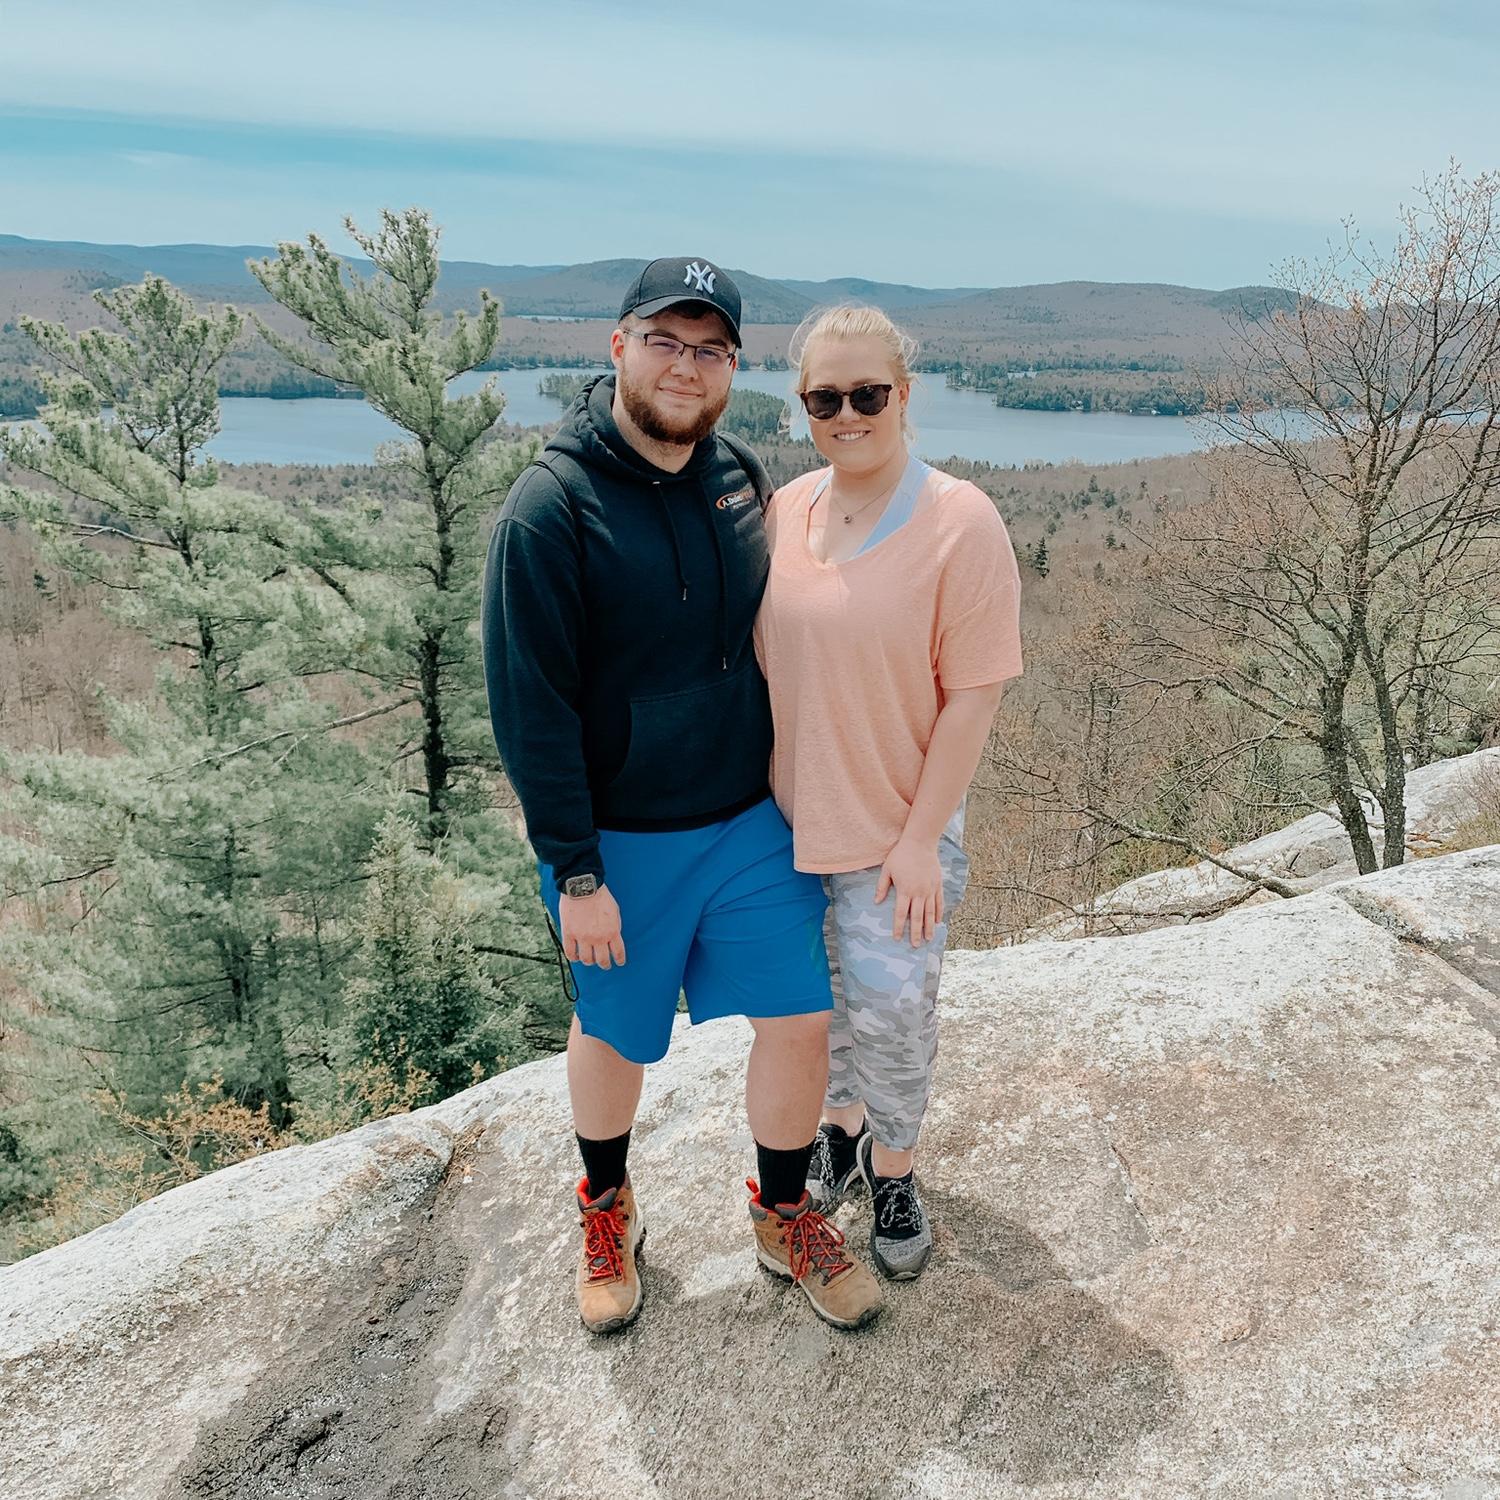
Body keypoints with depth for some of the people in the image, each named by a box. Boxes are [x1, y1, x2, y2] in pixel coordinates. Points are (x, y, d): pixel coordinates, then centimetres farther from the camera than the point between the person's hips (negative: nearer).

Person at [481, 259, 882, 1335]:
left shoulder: (742, 478, 1)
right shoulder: (553, 506, -17)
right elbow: (529, 705, -16)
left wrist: (796, 790, 15)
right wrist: (575, 874, -16)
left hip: (755, 821, 5)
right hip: (622, 841, -4)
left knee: (800, 1020, 7)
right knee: (616, 1034, 14)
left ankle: (785, 1215, 33)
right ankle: (607, 1209, 44)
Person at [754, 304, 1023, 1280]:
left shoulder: (961, 523, -14)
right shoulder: (784, 510, 1)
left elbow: (975, 694, -14)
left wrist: (920, 838, -15)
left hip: (895, 827, -4)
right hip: (785, 814, 5)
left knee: (891, 1011, 2)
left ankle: (893, 1169, 31)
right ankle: (840, 1124, 46)